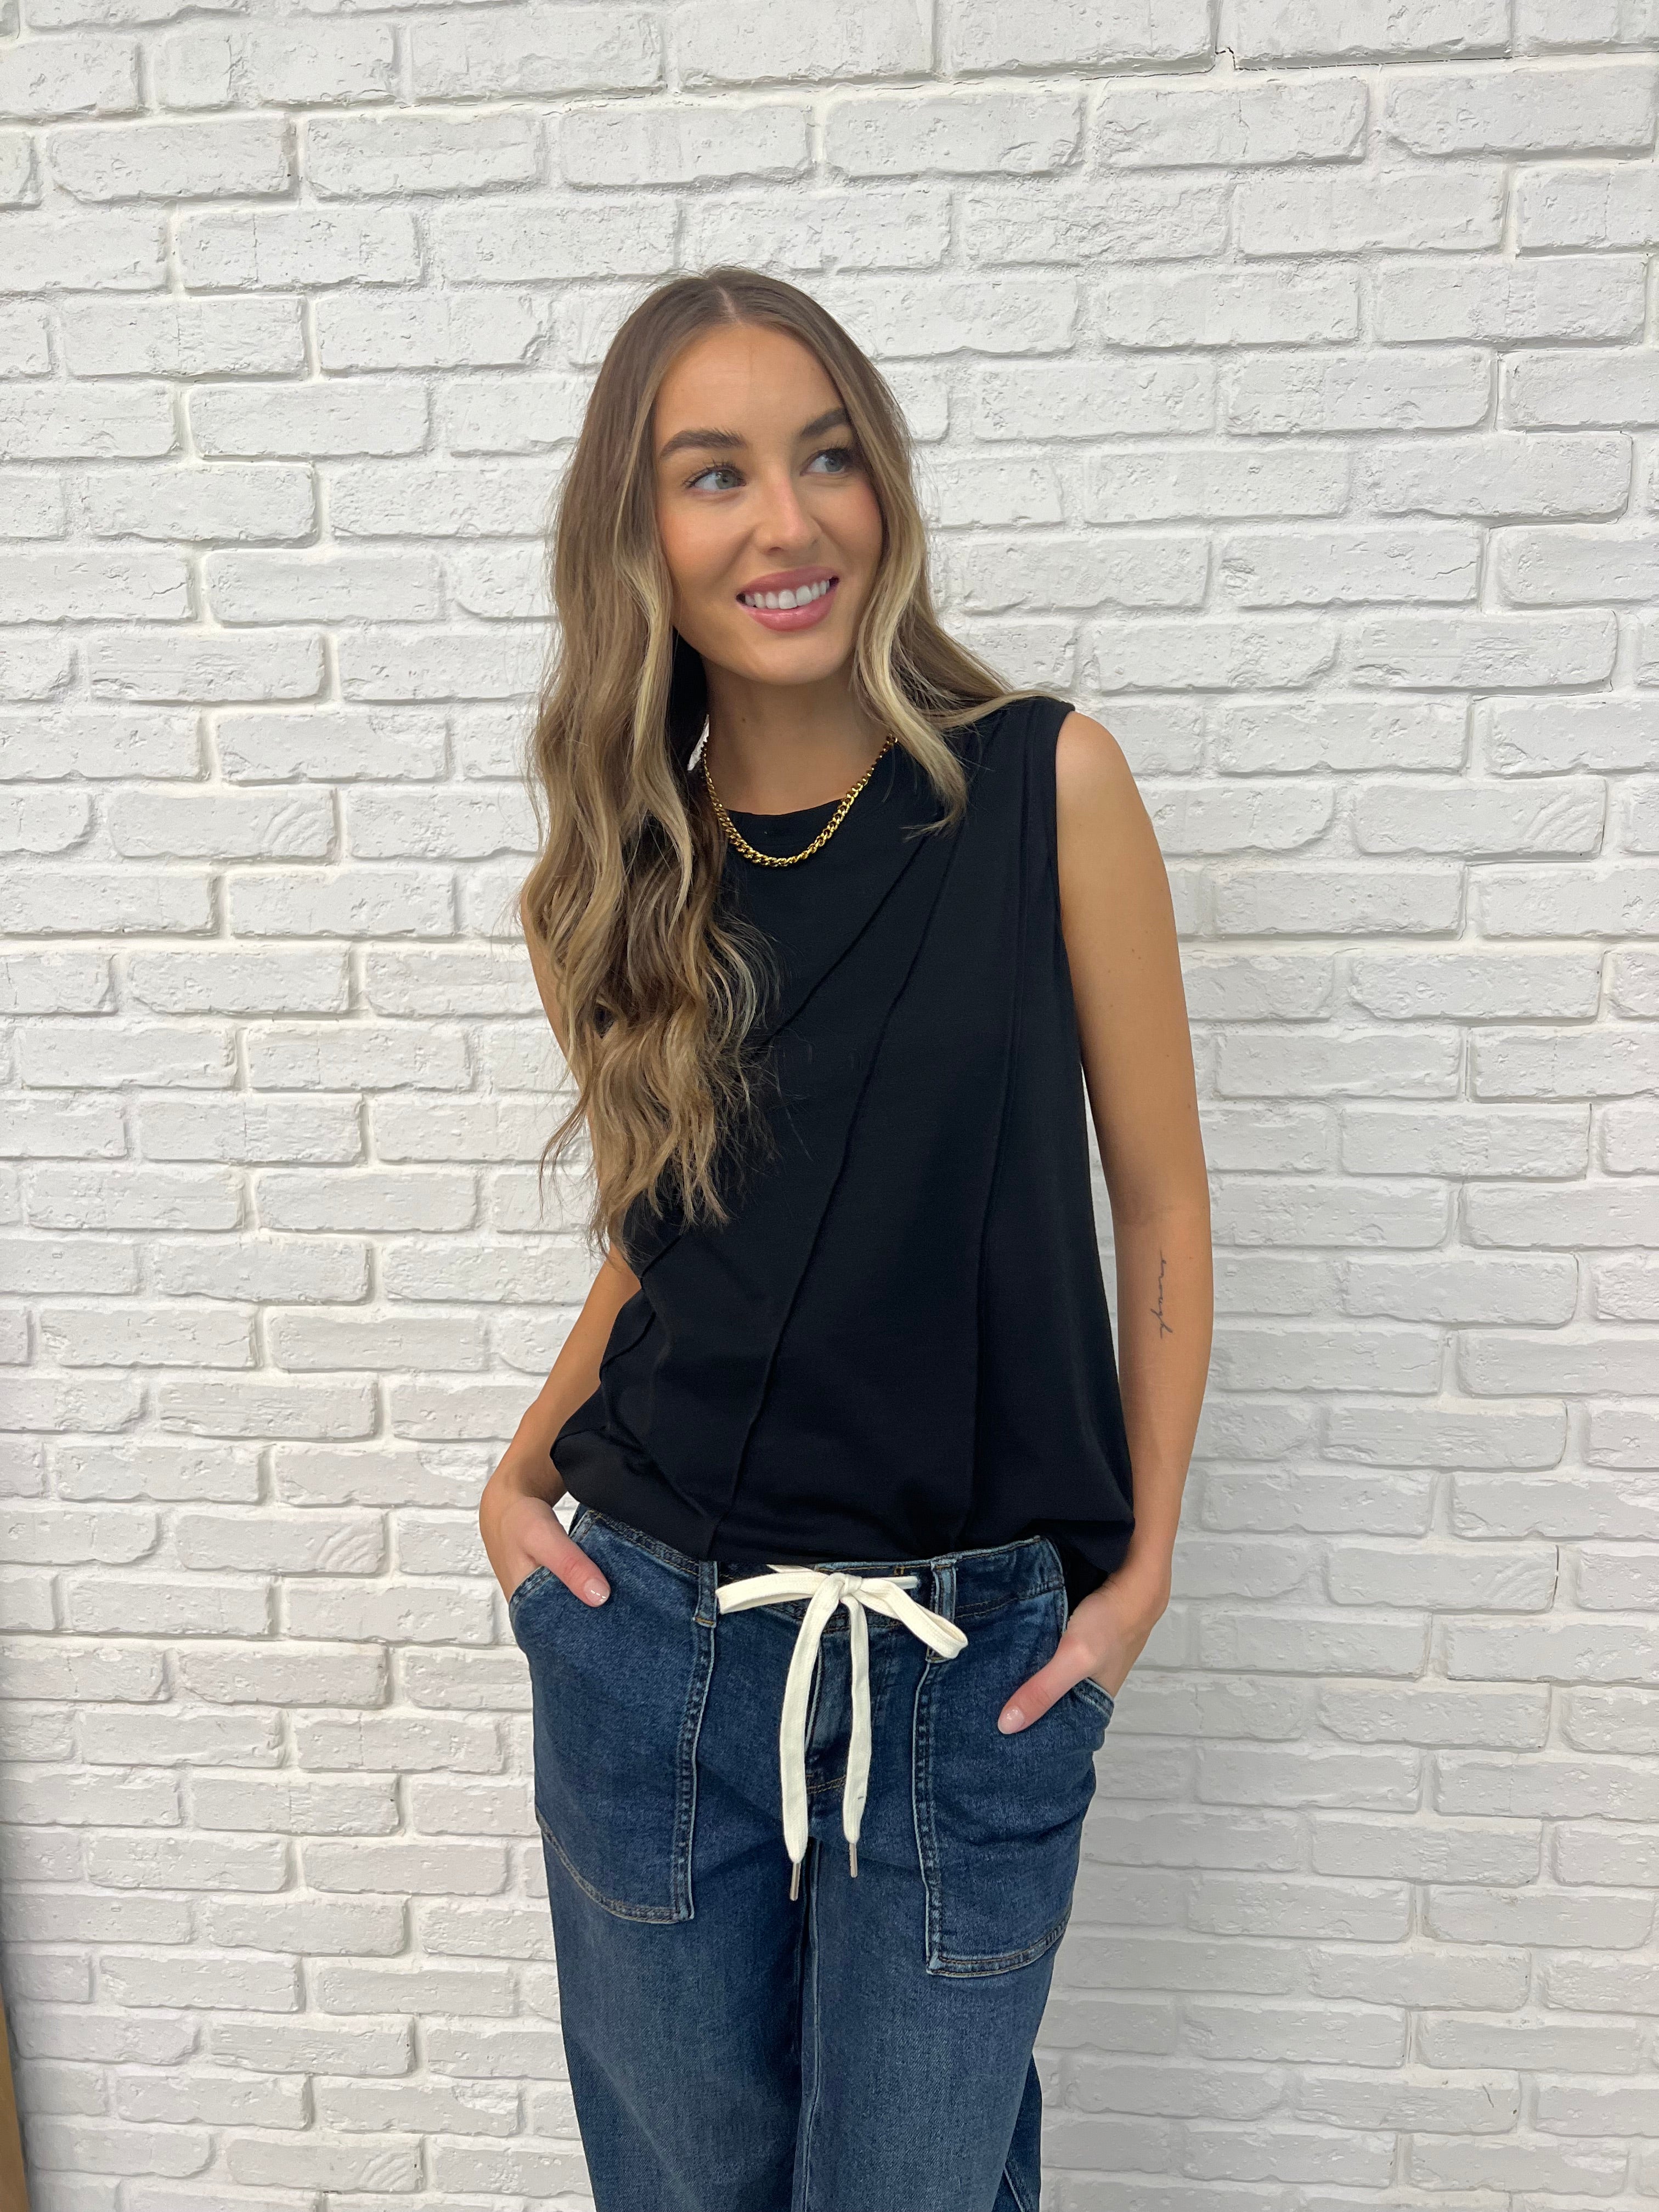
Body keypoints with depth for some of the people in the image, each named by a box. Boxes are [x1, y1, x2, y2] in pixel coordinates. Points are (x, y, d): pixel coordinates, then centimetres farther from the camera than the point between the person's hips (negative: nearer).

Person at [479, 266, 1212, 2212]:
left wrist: (1143, 1562, -3)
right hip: (649, 1633, 3)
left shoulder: (1046, 783, -9)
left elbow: (1158, 1199, -3)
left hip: (971, 1659, -2)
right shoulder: (622, 871, 0)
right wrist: (525, 1469, -1)